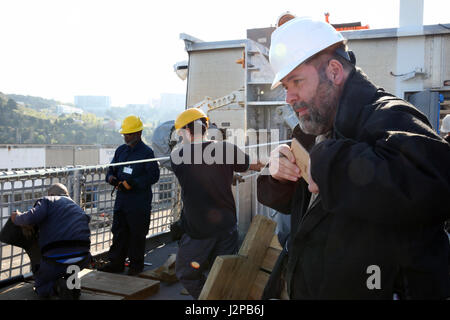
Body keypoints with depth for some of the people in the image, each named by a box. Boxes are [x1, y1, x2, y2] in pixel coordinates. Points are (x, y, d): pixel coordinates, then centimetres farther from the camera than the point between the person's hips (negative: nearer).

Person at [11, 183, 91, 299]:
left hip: (57, 258, -4)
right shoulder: (78, 208, 26)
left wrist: (17, 218, 12)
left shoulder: (47, 201, 9)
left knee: (40, 287, 24)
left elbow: (32, 217, -9)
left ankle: (58, 286, -7)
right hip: (82, 258, 4)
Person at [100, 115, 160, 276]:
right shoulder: (121, 150, 13)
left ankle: (136, 265, 17)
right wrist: (112, 178, -6)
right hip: (121, 199, 6)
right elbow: (111, 170, 19)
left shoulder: (146, 152, -8)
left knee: (137, 234, 3)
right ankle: (116, 263, 20)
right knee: (119, 232, 10)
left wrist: (131, 183, -19)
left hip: (139, 203, -6)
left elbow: (153, 176, -13)